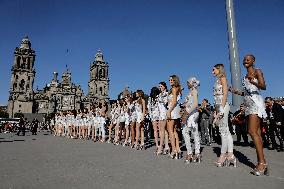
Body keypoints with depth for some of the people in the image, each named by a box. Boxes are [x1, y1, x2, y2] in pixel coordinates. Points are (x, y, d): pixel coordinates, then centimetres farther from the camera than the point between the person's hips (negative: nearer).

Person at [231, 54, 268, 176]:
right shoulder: (245, 76, 22)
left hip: (255, 103, -8)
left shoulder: (257, 72, 2)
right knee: (256, 133, 5)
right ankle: (262, 163, 9)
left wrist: (253, 81, -29)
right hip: (248, 104, 8)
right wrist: (237, 92, 16)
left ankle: (262, 162, -13)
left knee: (252, 131, -17)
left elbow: (263, 87, -12)